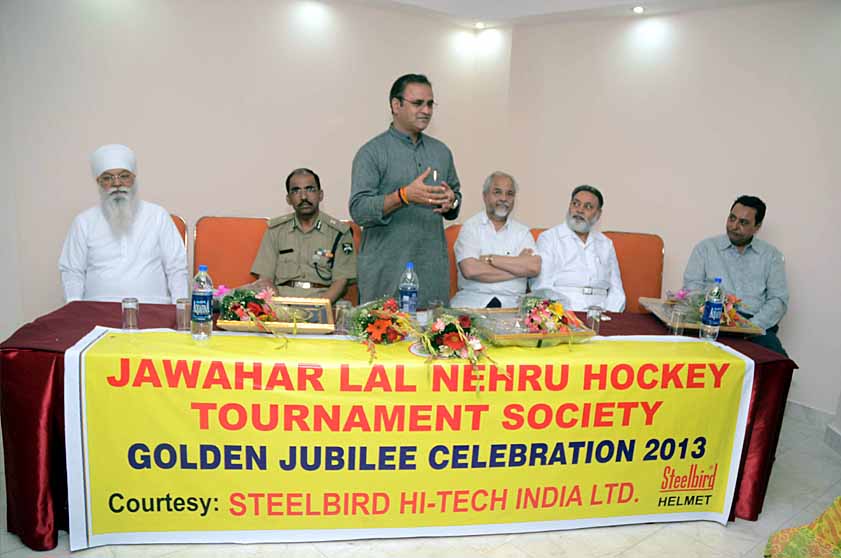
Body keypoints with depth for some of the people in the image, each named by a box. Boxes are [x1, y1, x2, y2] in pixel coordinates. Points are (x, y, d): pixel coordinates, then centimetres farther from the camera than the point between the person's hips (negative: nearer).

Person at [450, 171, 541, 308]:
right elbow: (470, 270, -12)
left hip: (511, 303, 3)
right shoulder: (470, 227, 4)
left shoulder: (522, 231, 12)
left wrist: (490, 259, -8)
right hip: (472, 302, -3)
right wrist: (518, 267, -4)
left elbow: (534, 267, -6)